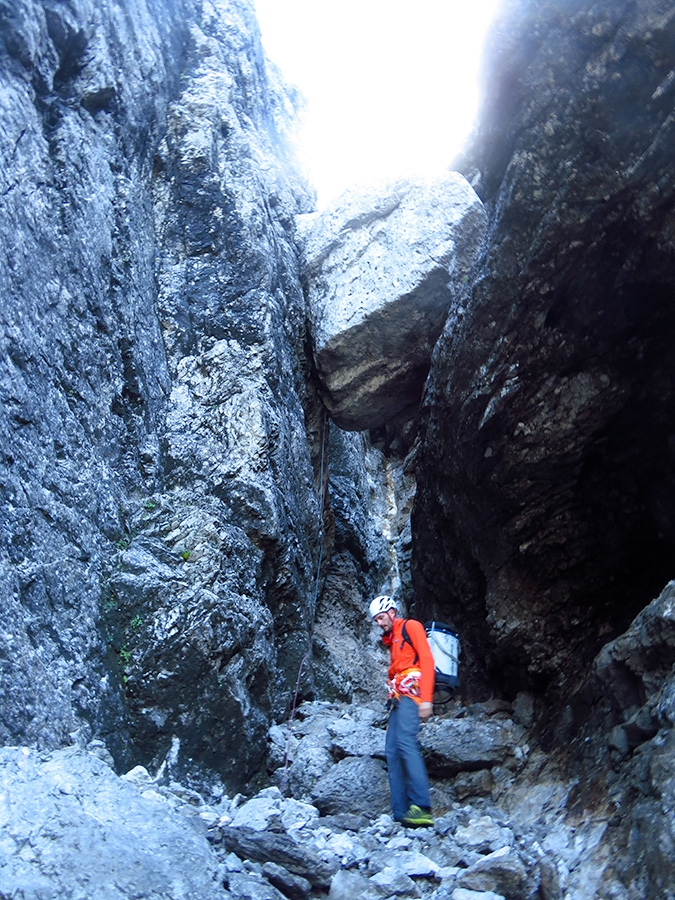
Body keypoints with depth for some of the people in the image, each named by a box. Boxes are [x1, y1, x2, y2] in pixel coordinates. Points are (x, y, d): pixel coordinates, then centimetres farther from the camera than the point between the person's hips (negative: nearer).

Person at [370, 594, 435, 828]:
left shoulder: (410, 627, 3)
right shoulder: (391, 640, 29)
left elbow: (426, 659, -9)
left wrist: (426, 699, -18)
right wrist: (393, 706, 19)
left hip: (412, 692, -9)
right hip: (398, 697, 9)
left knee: (405, 741, -25)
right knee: (392, 750, -1)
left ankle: (421, 807, -32)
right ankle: (400, 812, -5)